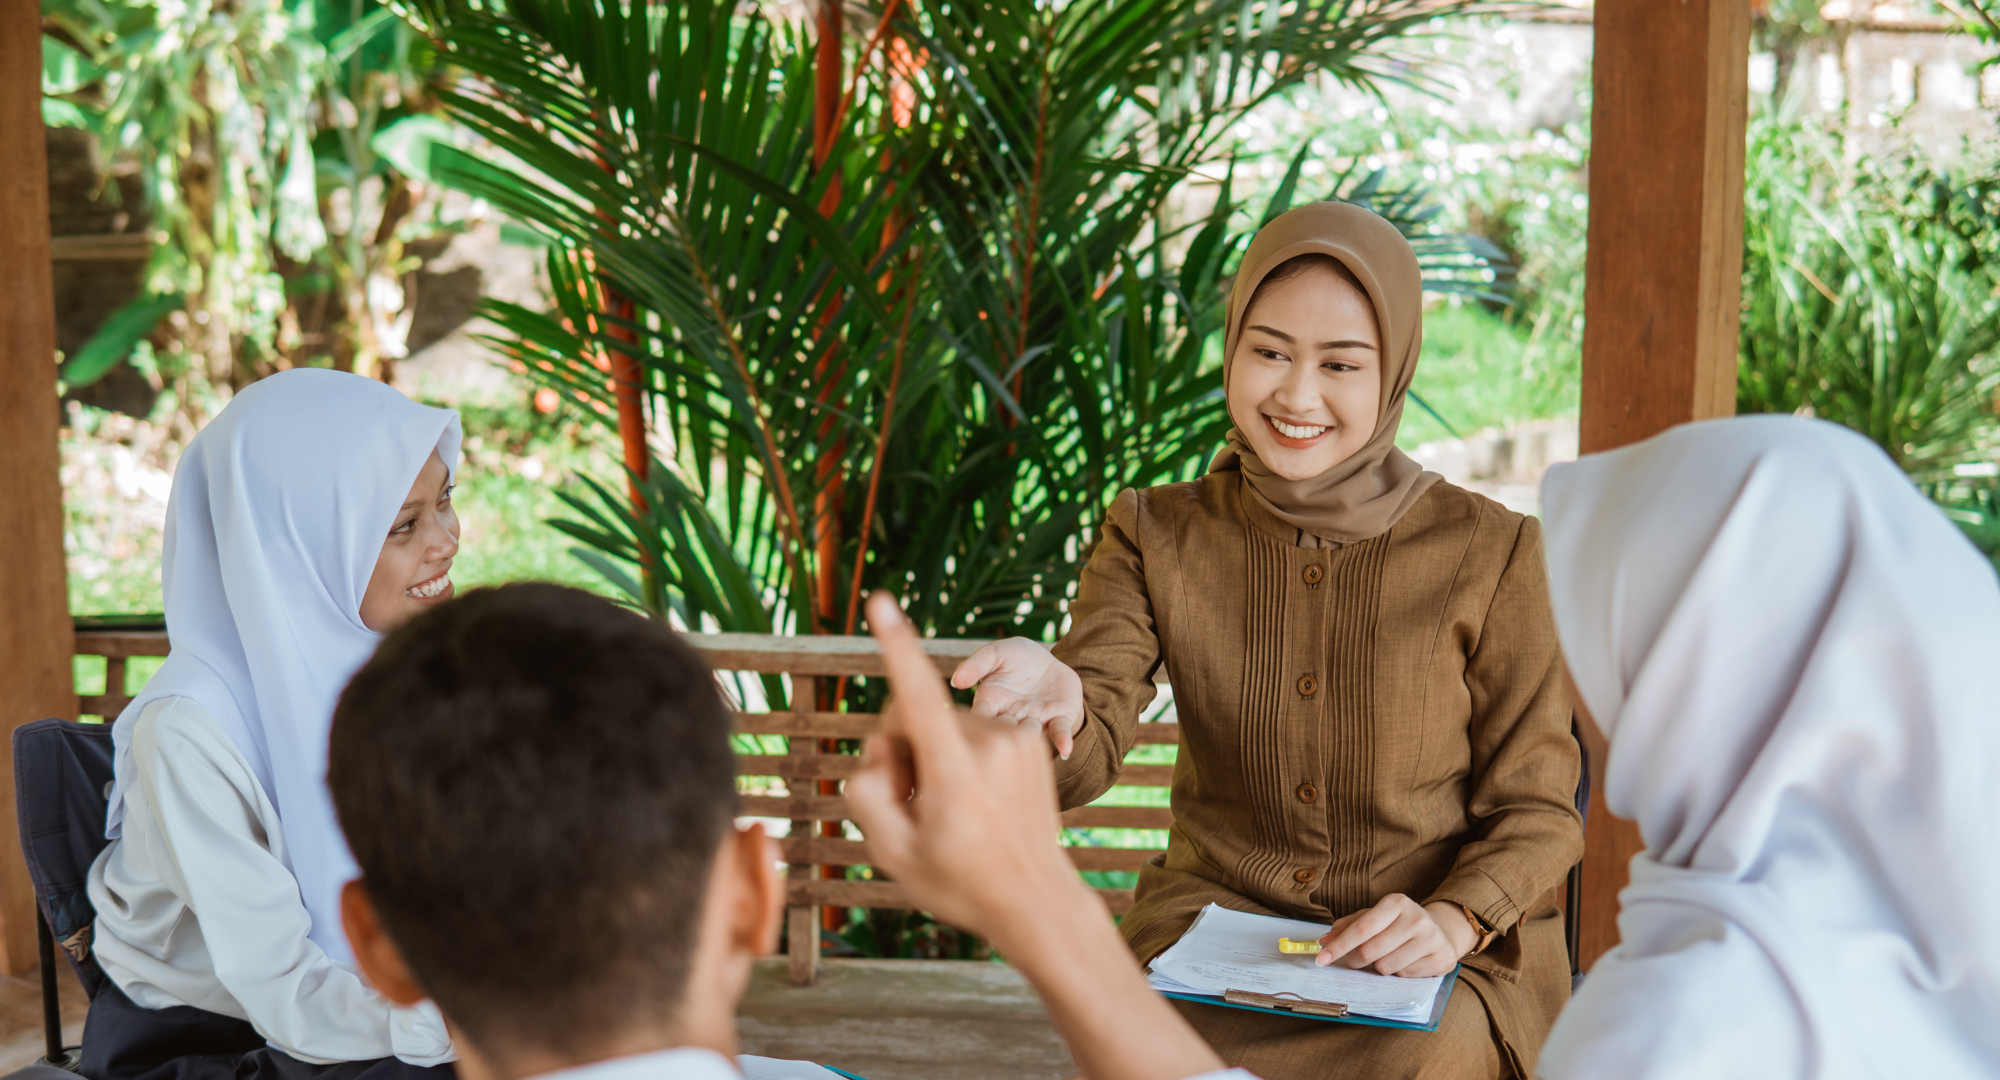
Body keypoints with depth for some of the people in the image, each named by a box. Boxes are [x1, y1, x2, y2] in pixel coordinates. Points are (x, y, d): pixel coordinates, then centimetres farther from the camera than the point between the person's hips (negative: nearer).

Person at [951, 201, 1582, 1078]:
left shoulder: (1487, 553, -4)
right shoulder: (1156, 536, 2)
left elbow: (1536, 808, 2)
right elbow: (1085, 761, -11)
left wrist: (1453, 919, -18)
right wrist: (1057, 702, -35)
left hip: (1434, 960, -1)